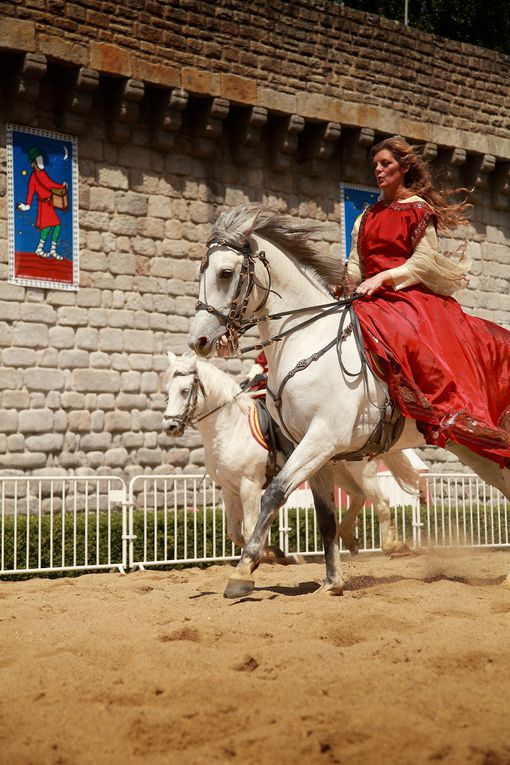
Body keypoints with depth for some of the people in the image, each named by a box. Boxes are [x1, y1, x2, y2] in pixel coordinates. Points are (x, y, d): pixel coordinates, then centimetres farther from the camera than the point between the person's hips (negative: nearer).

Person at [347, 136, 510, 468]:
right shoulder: (368, 216, 23)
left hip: (410, 295, -6)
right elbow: (356, 265, 17)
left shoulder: (418, 209, 5)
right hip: (371, 300, 7)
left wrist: (383, 278, -17)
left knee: (406, 339, -37)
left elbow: (424, 260, -5)